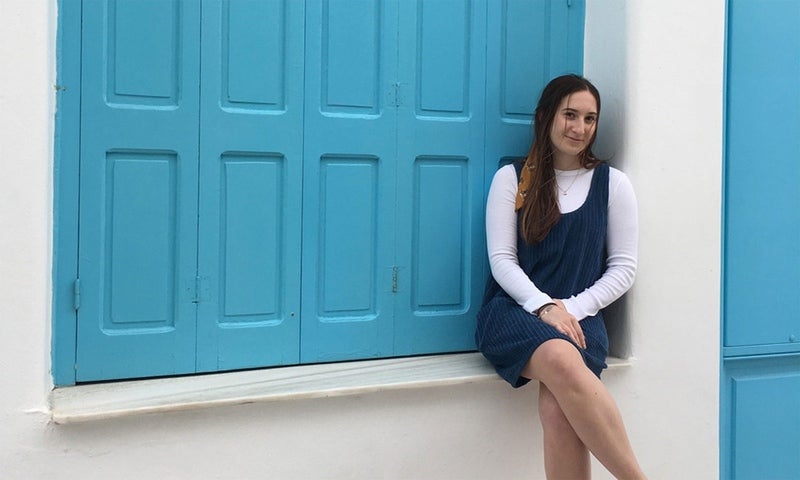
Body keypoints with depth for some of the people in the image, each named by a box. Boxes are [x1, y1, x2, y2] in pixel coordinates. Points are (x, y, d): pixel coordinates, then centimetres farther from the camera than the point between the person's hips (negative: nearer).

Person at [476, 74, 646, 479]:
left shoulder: (613, 183, 10)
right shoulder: (512, 178, 9)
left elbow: (623, 268, 8)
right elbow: (502, 260, 3)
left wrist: (573, 308, -7)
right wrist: (544, 306, -13)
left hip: (579, 315, 1)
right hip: (514, 310, -1)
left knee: (558, 408, -34)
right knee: (562, 361, -37)